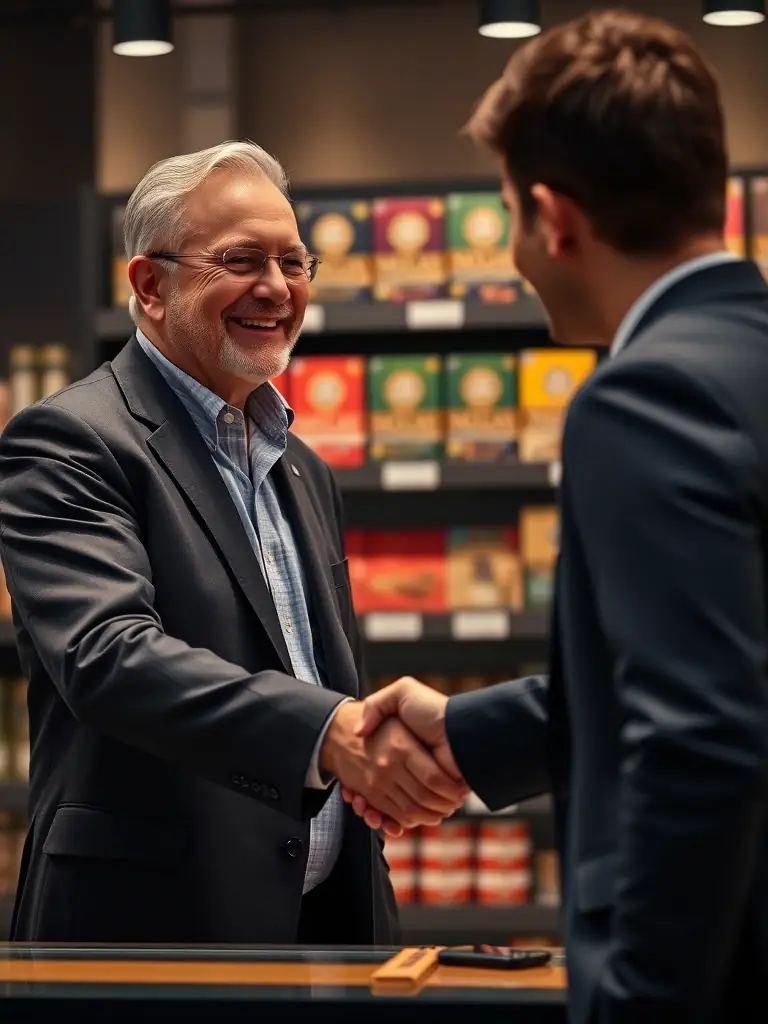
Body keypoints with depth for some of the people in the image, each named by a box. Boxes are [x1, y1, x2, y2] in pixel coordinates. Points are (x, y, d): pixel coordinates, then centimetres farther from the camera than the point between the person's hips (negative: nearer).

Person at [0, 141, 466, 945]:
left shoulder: (301, 471, 18)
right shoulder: (69, 444, -9)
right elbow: (107, 654, -26)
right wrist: (328, 732, -38)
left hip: (323, 915, 7)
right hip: (156, 919, -7)